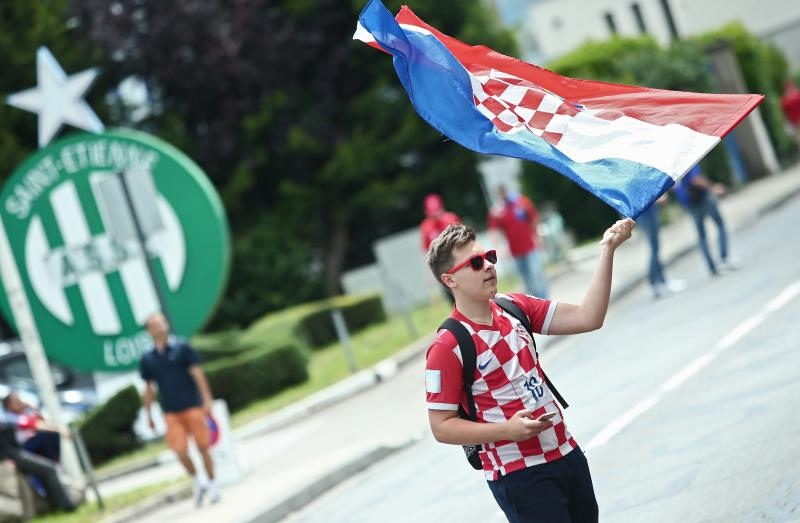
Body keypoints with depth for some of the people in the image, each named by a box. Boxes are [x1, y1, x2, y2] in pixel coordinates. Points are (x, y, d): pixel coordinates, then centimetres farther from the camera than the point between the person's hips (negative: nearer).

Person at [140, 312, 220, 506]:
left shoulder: (182, 348, 0)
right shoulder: (147, 358, 7)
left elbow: (198, 374, -2)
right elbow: (148, 388, 13)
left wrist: (207, 400, -9)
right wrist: (148, 415, 11)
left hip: (193, 407, -2)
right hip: (171, 413, 2)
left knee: (203, 447, 0)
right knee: (181, 451, -8)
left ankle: (212, 484, 15)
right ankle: (197, 484, 13)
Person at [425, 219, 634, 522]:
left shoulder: (515, 308, 4)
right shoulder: (448, 347, -16)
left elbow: (587, 318, -2)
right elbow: (441, 426, -14)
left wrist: (607, 250, -10)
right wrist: (508, 430, -25)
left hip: (568, 455, 7)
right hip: (519, 477, -7)